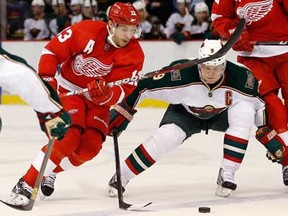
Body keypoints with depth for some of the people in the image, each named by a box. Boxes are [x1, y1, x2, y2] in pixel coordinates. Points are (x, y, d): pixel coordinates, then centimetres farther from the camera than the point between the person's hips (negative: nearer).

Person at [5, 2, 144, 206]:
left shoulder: (134, 54, -15)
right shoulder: (86, 31, -23)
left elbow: (123, 91, -19)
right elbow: (52, 50, -15)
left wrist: (106, 94, -39)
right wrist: (46, 80, -23)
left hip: (98, 100, 4)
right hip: (68, 89, -4)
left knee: (91, 145, -13)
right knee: (68, 137, -23)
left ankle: (50, 173, 11)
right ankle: (26, 184, -20)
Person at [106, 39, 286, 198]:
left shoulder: (241, 77, -31)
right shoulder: (182, 74, -36)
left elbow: (260, 104, -11)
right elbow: (144, 87, -26)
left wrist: (268, 134, -11)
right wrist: (122, 113, -23)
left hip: (222, 115, 2)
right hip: (185, 113, -2)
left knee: (244, 111, -27)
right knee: (167, 136, -29)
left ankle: (227, 174, -20)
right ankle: (121, 176, -15)